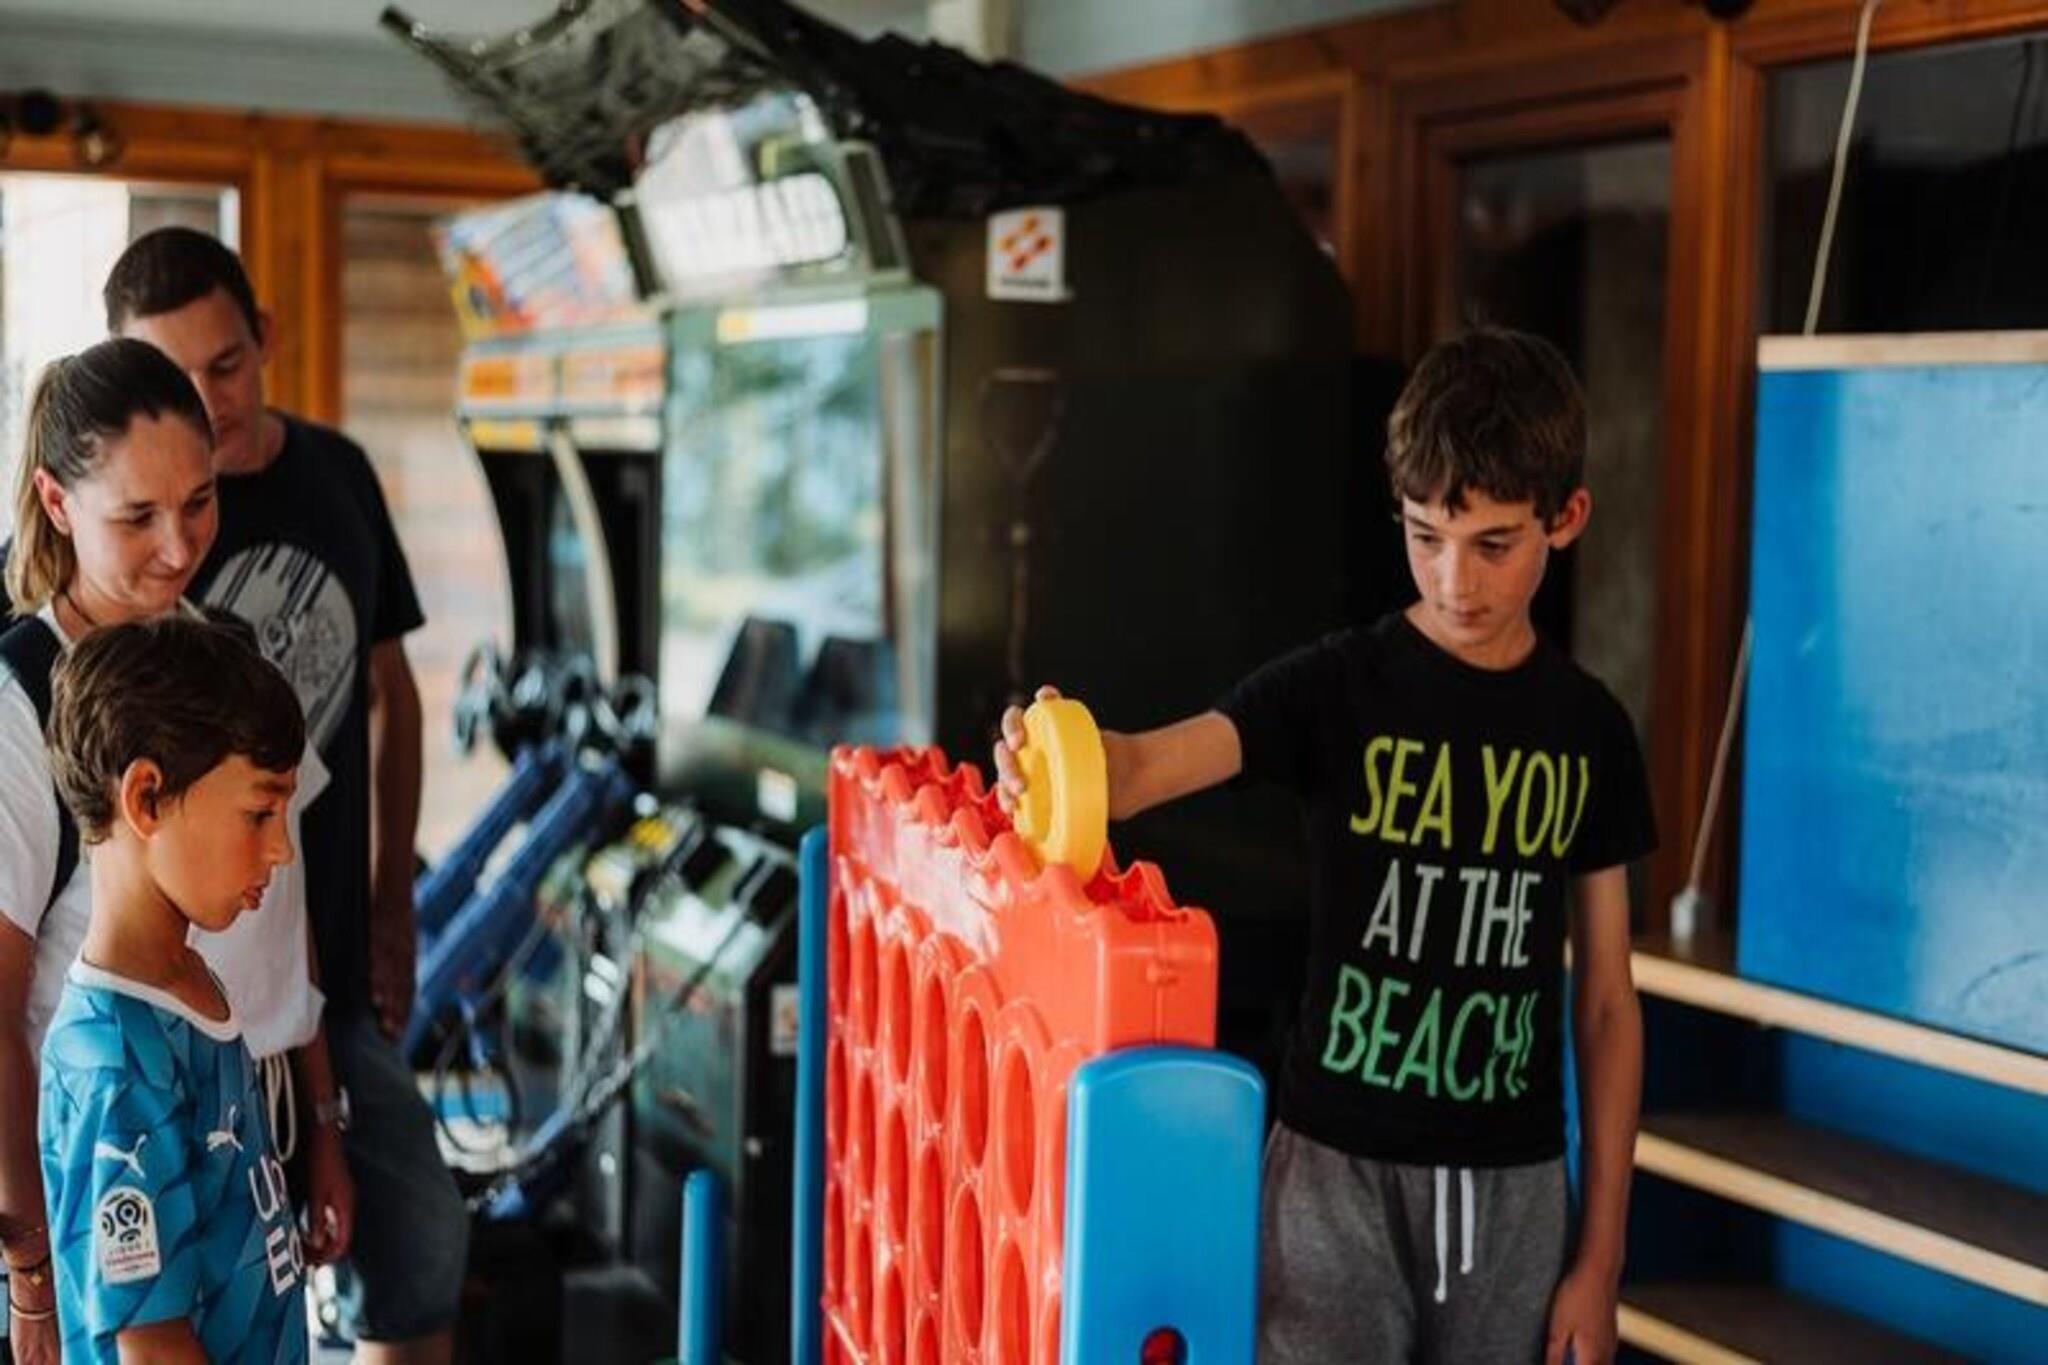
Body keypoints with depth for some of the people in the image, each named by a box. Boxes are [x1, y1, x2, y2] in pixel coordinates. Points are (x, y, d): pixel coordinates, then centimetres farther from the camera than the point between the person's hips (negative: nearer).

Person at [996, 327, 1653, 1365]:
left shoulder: (1590, 732, 2)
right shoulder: (1339, 686, -7)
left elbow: (1606, 1001, 6)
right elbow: (1152, 764, -24)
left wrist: (1600, 1252, 4)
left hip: (1516, 1192, 3)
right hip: (1339, 1171, -3)